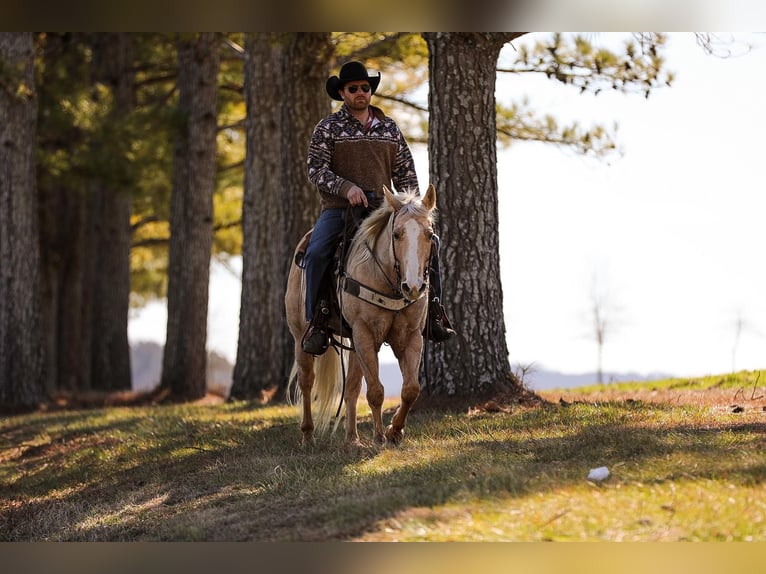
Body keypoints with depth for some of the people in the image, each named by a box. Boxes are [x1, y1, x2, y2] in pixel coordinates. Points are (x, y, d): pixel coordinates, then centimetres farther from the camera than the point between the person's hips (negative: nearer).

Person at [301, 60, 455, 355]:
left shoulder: (389, 128, 14)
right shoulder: (327, 129, 4)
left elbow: (405, 172, 15)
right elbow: (316, 170, -5)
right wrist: (346, 188, -22)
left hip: (382, 209, 3)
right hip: (338, 209, -3)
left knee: (428, 240, -14)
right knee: (316, 252, -28)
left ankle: (433, 309, -7)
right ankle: (316, 321, -16)